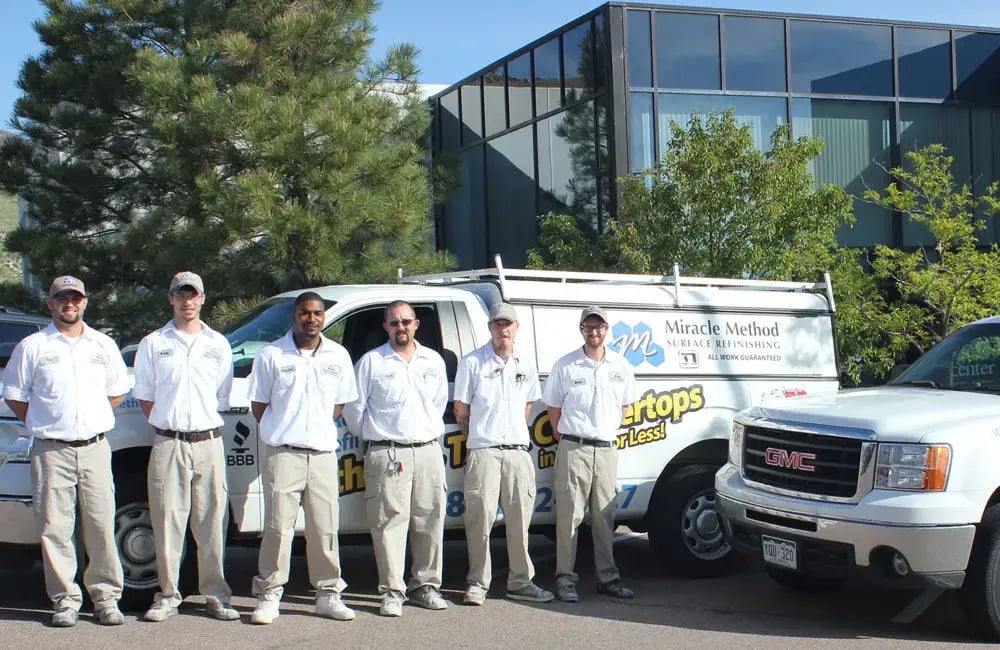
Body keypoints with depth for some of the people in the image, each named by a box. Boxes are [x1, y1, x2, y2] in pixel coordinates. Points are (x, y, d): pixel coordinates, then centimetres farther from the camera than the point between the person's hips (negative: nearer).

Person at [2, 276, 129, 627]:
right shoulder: (32, 347, 4)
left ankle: (106, 597, 11)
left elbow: (117, 392, 20)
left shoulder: (103, 345, 12)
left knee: (101, 526, 2)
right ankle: (65, 600, 7)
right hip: (51, 451, -2)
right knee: (55, 528, -2)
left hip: (95, 448, 2)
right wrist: (42, 424, 2)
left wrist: (94, 420, 10)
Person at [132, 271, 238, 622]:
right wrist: (166, 425, 1)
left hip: (209, 441, 1)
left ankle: (215, 596, 9)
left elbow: (223, 397, 13)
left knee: (212, 521, 2)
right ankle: (168, 596, 9)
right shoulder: (153, 344, 7)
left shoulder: (218, 344, 11)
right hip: (168, 444, -1)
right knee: (168, 521, 0)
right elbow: (144, 395, 10)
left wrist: (205, 426, 5)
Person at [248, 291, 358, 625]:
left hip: (323, 452, 3)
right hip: (283, 453, -3)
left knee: (325, 528, 5)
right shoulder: (271, 355, 1)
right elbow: (258, 403, 6)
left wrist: (320, 430, 9)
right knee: (278, 526, -4)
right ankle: (269, 596, 5)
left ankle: (328, 594, 14)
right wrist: (280, 433, 2)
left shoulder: (338, 356, 9)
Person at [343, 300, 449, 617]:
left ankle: (425, 584, 16)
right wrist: (373, 436, 9)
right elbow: (354, 407, 5)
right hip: (387, 454, -4)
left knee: (430, 521, 5)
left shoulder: (434, 361, 13)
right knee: (390, 522, -7)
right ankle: (392, 591, -2)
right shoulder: (371, 362, 2)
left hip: (428, 451, 4)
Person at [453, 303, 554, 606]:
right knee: (480, 519, -5)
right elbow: (460, 410, 4)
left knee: (519, 519, 6)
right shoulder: (472, 362, 0)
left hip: (518, 451, 4)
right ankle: (477, 583, 5)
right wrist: (480, 436, 8)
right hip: (484, 452, -4)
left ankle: (520, 582, 14)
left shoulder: (526, 364, 13)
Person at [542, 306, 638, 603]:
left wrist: (610, 431, 14)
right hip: (574, 448, -3)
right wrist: (563, 437, 6)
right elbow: (554, 406, 6)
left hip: (607, 450, 3)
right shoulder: (566, 365, -2)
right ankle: (565, 578, 2)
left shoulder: (621, 366, 7)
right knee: (569, 515, -3)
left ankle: (608, 578, 15)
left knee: (605, 517, 8)